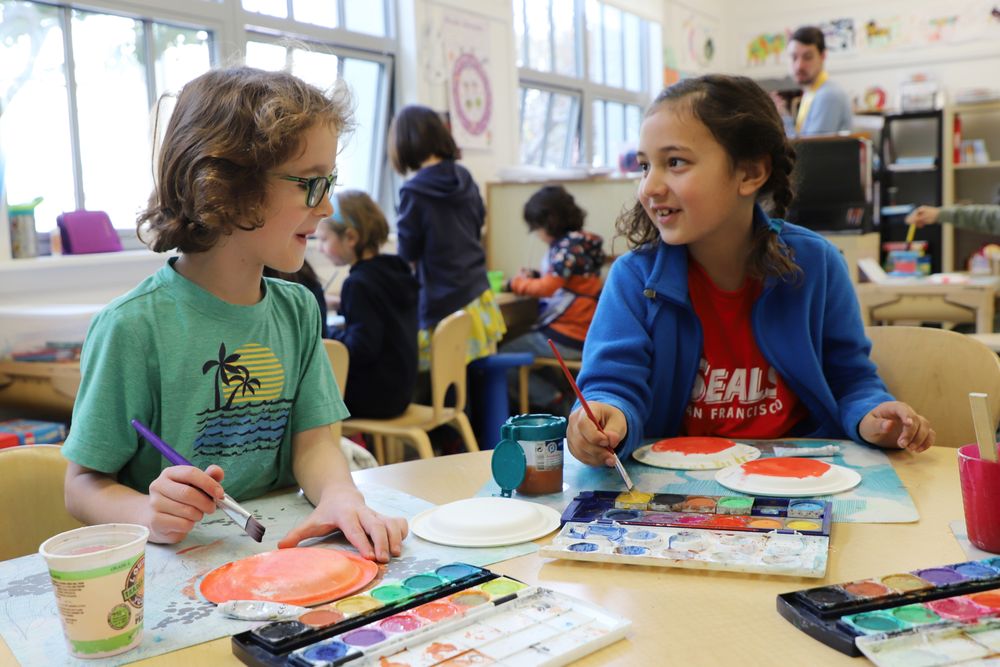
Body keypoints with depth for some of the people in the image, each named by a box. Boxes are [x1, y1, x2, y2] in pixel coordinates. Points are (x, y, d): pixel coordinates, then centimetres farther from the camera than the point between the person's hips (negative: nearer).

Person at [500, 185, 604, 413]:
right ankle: (568, 395, 17)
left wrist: (517, 282, -5)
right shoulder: (580, 240, 11)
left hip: (567, 339, -10)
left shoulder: (568, 245, -17)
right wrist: (534, 276, 5)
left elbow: (547, 287, -21)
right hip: (583, 333, 10)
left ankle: (555, 402, -3)